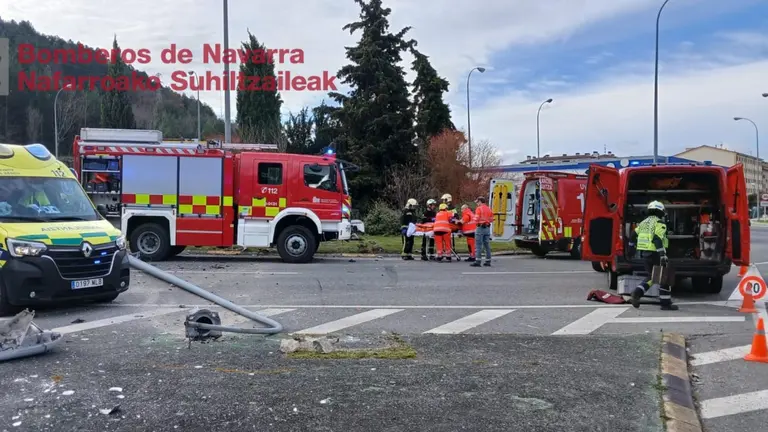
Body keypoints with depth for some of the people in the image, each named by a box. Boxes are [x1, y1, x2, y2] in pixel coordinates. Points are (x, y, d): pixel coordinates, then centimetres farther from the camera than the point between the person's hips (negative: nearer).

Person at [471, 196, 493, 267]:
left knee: (479, 245, -6)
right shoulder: (489, 209, 12)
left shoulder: (479, 208, -9)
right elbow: (491, 220, 13)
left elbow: (476, 219, -15)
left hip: (480, 228, -7)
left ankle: (478, 261, -9)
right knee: (487, 245, 10)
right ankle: (488, 261, 11)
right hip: (487, 228, 7)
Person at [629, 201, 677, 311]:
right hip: (655, 253, -7)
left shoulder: (644, 222, 14)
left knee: (651, 277, 17)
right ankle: (665, 303, 6)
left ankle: (637, 293, -5)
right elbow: (657, 239, -21)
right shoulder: (659, 223, -9)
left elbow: (633, 235, 16)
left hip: (645, 253, 7)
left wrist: (632, 246, 34)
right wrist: (663, 256, -24)